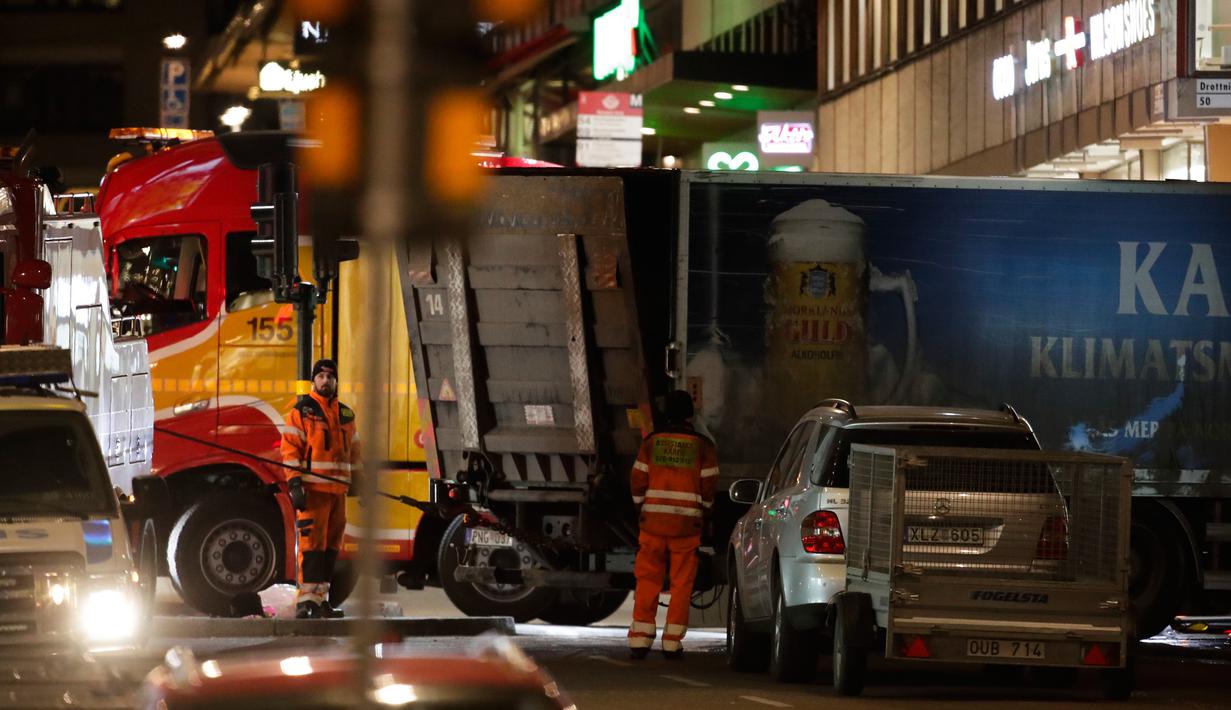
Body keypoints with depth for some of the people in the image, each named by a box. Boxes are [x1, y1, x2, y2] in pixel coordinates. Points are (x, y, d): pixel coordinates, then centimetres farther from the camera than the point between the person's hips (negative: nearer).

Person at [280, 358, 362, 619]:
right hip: (312, 488, -6)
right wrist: (294, 484, -15)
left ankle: (321, 599, 15)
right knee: (312, 541, -12)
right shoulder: (301, 411, 0)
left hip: (338, 489, 6)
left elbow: (353, 452, 26)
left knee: (332, 544, 8)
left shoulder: (346, 414, 19)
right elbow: (290, 448, -6)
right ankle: (307, 599, -15)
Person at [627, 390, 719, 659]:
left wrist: (642, 508, 17)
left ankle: (640, 639, -1)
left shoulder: (652, 441, 3)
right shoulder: (702, 446, -1)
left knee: (647, 580, 5)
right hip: (687, 524, -1)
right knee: (681, 582, 3)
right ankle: (672, 642, 0)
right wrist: (704, 514, 14)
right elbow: (709, 484, 0)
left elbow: (638, 479, 4)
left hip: (654, 520, 1)